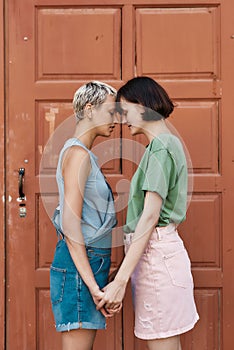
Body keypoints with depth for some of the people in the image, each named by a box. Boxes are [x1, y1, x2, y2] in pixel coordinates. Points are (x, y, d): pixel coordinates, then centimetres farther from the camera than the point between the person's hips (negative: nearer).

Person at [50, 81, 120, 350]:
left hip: (89, 262, 10)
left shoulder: (83, 154, 18)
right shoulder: (77, 153, -11)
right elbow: (70, 224, -18)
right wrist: (93, 285, -21)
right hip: (80, 266, -10)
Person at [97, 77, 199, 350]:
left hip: (155, 253, -10)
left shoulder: (160, 147, -12)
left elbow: (149, 217, -19)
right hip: (160, 250, 10)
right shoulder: (169, 143, 18)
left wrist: (121, 279, -20)